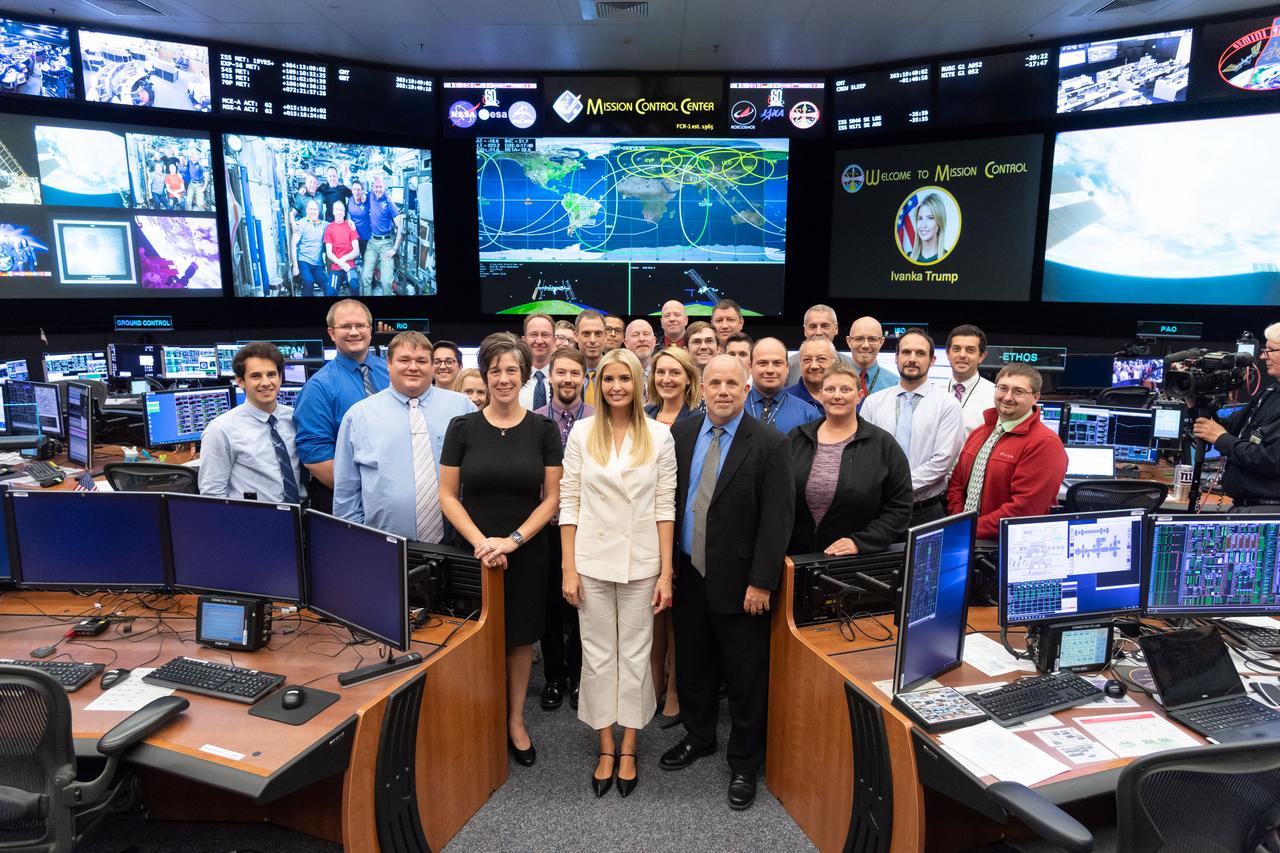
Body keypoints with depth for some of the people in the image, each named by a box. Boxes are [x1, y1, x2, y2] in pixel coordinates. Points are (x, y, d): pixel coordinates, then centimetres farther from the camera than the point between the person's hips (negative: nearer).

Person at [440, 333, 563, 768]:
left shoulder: (543, 429, -2)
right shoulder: (462, 427, -2)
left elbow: (551, 497, -3)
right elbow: (447, 496, -2)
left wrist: (512, 540, -14)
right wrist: (481, 542, -13)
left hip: (526, 553, 0)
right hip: (474, 552, 0)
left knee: (520, 637, 10)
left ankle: (516, 722, 28)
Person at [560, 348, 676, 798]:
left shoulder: (659, 435, -2)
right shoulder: (582, 431, -1)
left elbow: (665, 506, -1)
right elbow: (569, 502, 0)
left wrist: (666, 572, -4)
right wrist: (568, 568, -4)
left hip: (641, 562, 0)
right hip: (593, 560, 1)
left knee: (635, 654, 9)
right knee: (598, 654, 10)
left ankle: (628, 750, 25)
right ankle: (606, 748, 25)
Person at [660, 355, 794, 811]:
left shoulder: (769, 444, -11)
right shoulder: (681, 434, 3)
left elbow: (777, 517, -13)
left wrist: (761, 582, -15)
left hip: (738, 581, -4)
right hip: (688, 573, 4)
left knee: (745, 676, 9)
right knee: (692, 664, 19)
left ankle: (744, 764, 29)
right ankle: (698, 736, 42)